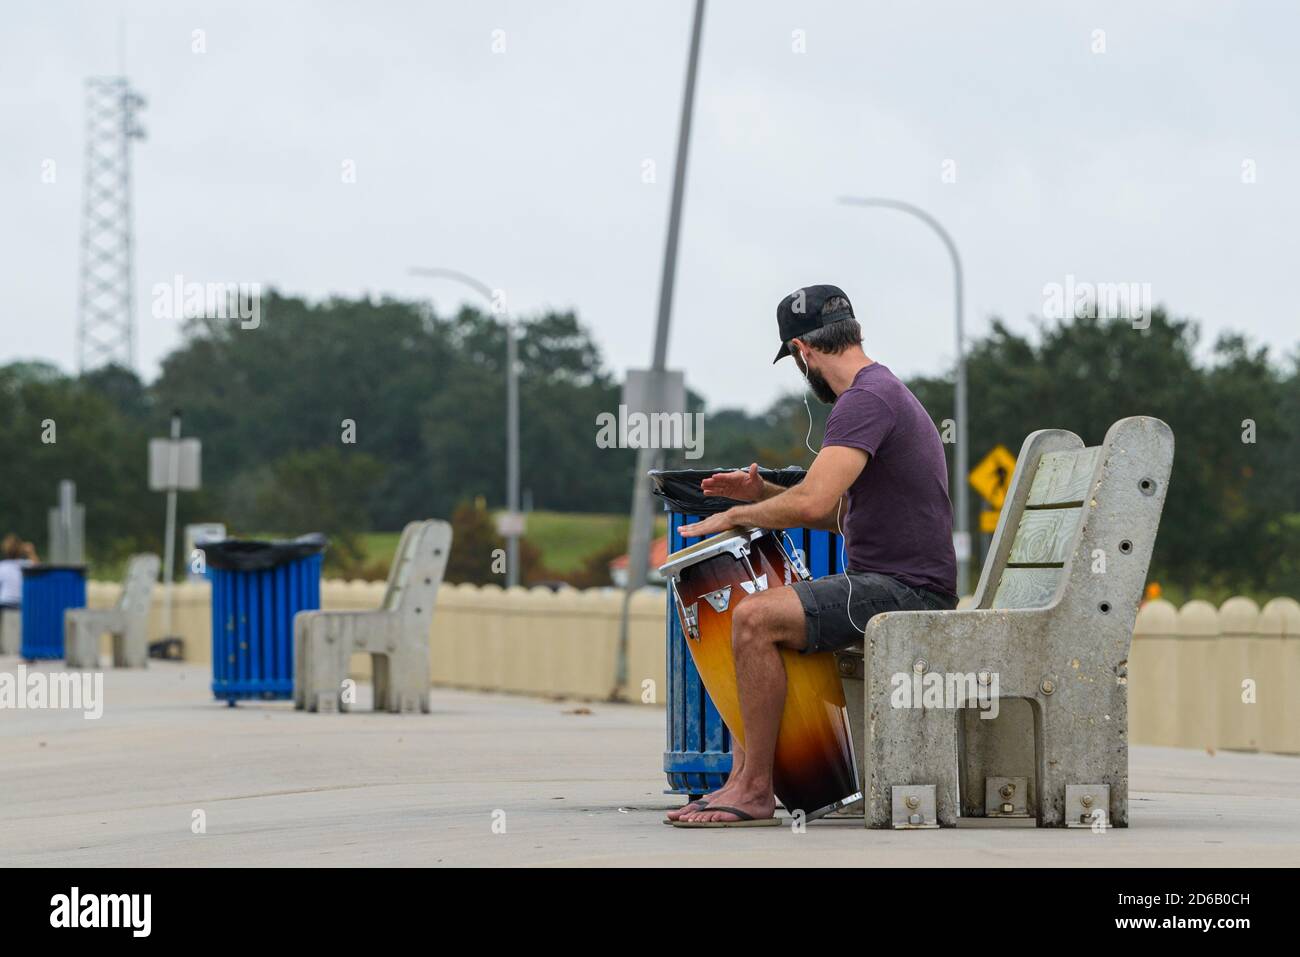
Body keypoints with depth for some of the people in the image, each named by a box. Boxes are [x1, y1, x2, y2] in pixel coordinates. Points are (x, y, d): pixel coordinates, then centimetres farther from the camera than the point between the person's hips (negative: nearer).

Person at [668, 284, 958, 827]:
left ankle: (756, 789, -17)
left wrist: (735, 516, -10)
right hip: (892, 588, 11)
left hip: (907, 591, -11)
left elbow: (814, 503, -25)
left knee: (755, 619, -23)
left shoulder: (866, 400, -15)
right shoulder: (885, 392, 20)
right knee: (748, 614, 15)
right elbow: (844, 512, 26)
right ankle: (741, 779, 7)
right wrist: (763, 494, 14)